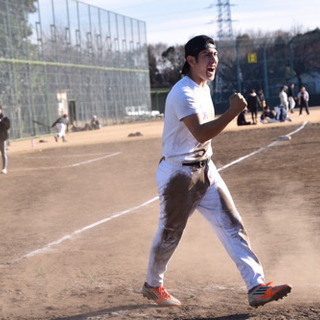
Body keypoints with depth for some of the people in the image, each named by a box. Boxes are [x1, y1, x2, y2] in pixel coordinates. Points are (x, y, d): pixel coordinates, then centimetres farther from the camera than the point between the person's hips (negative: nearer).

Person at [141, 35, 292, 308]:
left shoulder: (203, 88, 10)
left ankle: (257, 287, -7)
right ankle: (153, 285, 29)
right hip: (178, 173, -8)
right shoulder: (183, 93, -20)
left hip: (205, 170, 8)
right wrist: (233, 112, -39)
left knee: (232, 225, -3)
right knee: (169, 234, 7)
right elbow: (201, 133, -33)